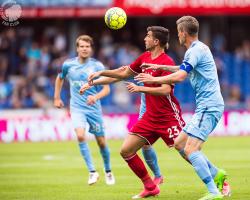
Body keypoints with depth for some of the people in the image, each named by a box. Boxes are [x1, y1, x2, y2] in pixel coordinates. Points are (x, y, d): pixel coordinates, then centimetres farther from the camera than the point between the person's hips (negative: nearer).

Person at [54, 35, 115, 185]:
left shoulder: (97, 66, -6)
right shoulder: (68, 65, 1)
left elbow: (106, 89, -6)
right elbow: (60, 78, 22)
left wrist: (96, 97, -25)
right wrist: (57, 98, 22)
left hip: (94, 108, 0)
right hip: (77, 108, 0)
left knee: (101, 142, 5)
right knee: (81, 135, -24)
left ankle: (108, 172, 30)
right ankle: (92, 172, -16)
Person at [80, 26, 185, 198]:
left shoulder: (166, 62, -15)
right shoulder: (145, 57, 10)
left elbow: (165, 90, -27)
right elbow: (124, 73, 24)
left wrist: (140, 88, -26)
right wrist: (101, 74, 22)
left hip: (169, 118, -8)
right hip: (150, 117, 8)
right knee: (126, 151, 2)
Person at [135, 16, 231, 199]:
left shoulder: (196, 50, -13)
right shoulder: (199, 49, 18)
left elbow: (179, 77, -24)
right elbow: (184, 69, 38)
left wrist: (154, 79, -13)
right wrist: (160, 67, 35)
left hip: (208, 107, -10)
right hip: (207, 107, 10)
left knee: (190, 149, -18)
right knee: (179, 143, 13)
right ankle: (216, 174, 14)